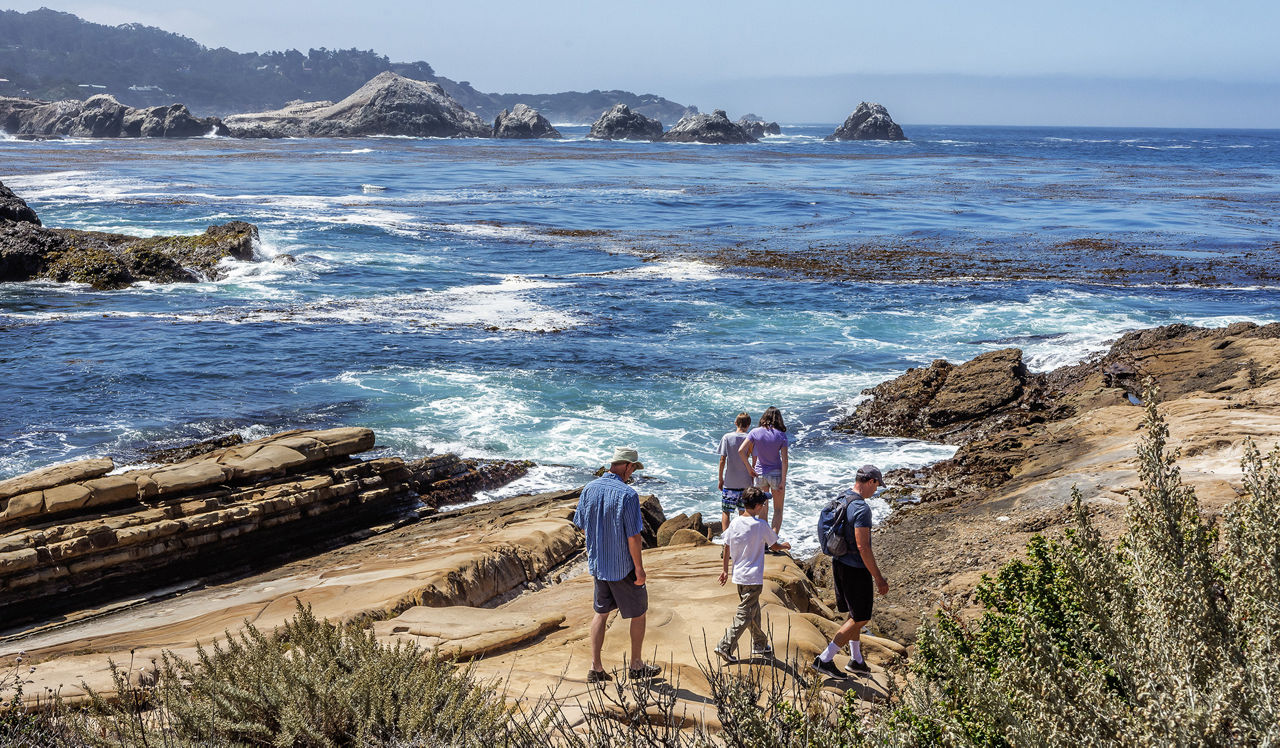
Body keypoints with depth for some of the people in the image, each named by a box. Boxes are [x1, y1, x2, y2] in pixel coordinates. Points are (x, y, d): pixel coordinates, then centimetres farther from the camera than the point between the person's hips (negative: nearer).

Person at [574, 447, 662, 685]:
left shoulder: (590, 489, -2)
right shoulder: (627, 494, -21)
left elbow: (582, 524, 7)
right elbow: (633, 536, -20)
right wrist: (639, 568, -12)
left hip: (597, 563, 6)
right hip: (623, 566, -6)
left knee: (601, 612, 16)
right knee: (638, 612, 13)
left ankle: (596, 669, 13)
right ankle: (637, 666, 23)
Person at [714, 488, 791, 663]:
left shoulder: (735, 523, 0)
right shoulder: (761, 525, -14)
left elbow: (727, 547, 6)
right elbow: (774, 546, -1)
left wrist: (725, 570, 17)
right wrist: (785, 546, 22)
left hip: (739, 575, 7)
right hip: (754, 577, -7)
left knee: (753, 610, 21)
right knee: (745, 615, -2)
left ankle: (760, 644, 33)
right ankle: (726, 646, -9)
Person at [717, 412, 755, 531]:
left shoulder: (727, 437, -4)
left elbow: (722, 460, -5)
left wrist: (720, 479, 3)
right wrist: (752, 473, 12)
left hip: (729, 481, -1)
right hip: (745, 482, 1)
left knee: (725, 512, 5)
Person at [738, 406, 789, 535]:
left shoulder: (755, 432, -5)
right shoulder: (781, 435, -8)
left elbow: (741, 451, -12)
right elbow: (784, 460, -12)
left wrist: (749, 468, -2)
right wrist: (783, 481, -8)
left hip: (760, 473, 2)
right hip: (776, 473, -2)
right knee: (778, 510, 10)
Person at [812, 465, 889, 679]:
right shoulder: (861, 508, -22)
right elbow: (862, 547, -25)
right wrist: (878, 579, -19)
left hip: (839, 564, 9)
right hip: (856, 570, -9)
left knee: (855, 615, 21)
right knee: (860, 619, 3)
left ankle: (856, 660, 31)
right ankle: (824, 659, 2)